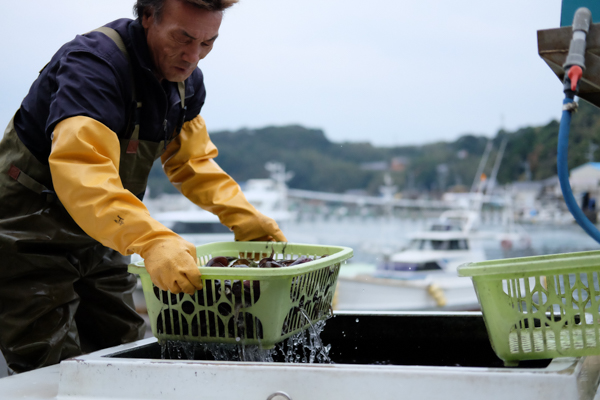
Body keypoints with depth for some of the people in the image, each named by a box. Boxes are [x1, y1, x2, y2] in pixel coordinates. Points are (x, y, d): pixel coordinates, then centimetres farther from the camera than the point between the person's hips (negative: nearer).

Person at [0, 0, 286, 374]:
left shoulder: (187, 80, 0)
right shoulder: (93, 62, -27)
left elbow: (192, 159, 11)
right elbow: (80, 168, -42)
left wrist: (243, 217, -5)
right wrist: (151, 239, -56)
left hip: (100, 239, 8)